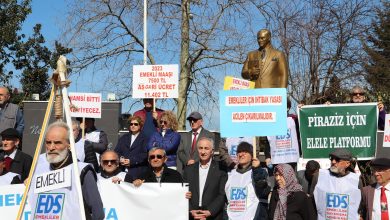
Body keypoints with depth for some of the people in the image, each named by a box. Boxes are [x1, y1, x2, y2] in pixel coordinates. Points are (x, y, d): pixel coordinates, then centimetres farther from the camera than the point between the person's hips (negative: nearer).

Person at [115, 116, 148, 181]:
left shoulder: (144, 138, 5)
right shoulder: (124, 137, 22)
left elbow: (145, 154, -6)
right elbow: (117, 151, 15)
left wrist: (131, 161, -14)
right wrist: (120, 158, -7)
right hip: (123, 170, 4)